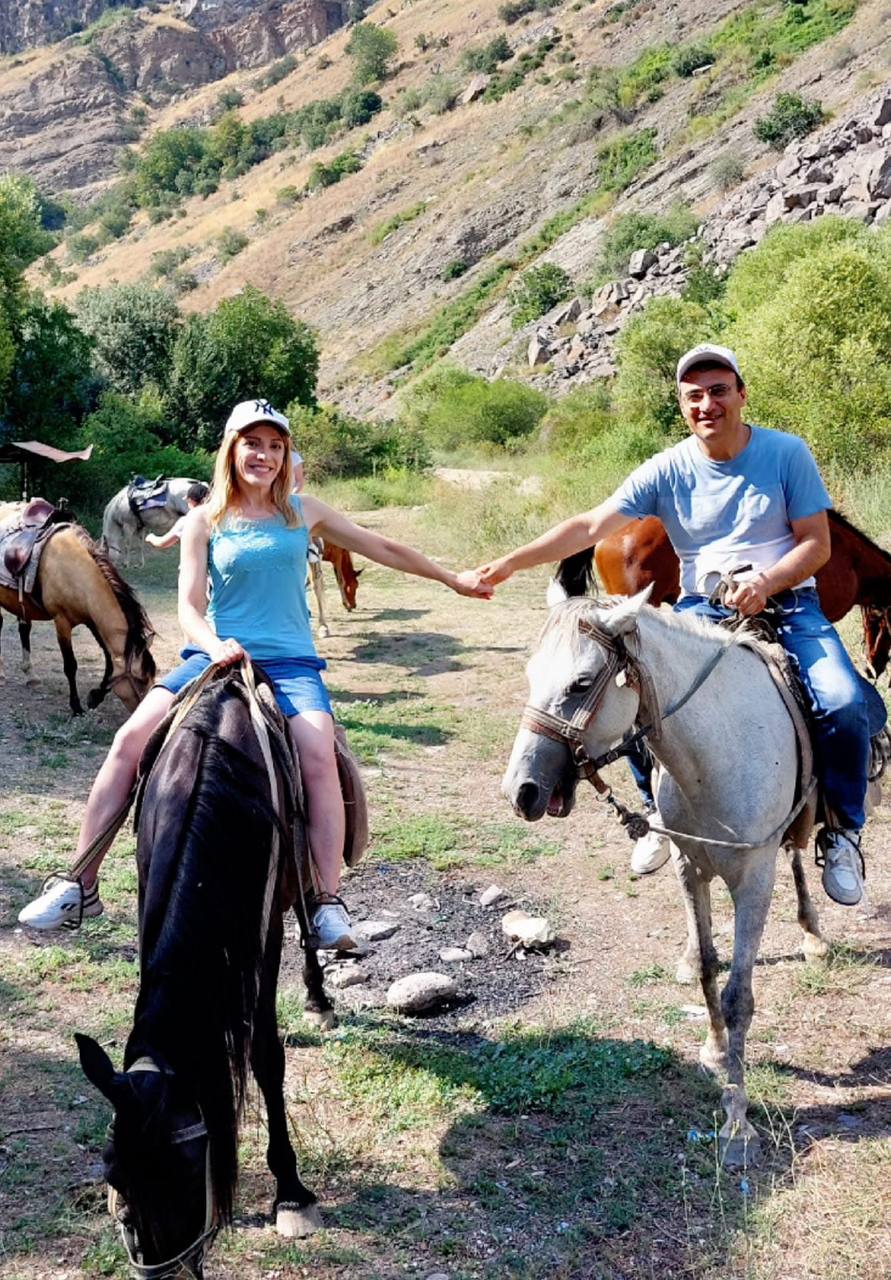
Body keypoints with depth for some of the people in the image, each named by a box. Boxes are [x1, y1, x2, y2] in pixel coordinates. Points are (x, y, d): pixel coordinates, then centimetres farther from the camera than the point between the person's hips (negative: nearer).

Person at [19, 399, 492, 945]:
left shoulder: (304, 512, 10)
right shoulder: (205, 521, 7)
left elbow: (383, 548, 18)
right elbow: (190, 605, 2)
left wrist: (454, 579, 24)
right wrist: (215, 646, -21)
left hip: (290, 661, 0)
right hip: (215, 655, 1)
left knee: (319, 755, -30)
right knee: (131, 738, -18)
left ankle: (329, 902, -23)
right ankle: (82, 886, -7)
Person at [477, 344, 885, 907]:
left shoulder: (787, 453, -5)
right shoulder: (667, 470, -2)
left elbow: (816, 544, -4)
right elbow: (590, 527, -7)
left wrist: (764, 583, -22)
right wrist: (511, 562, -16)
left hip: (787, 603, -1)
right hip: (703, 610, 2)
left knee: (845, 704, -24)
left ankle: (843, 829, 4)